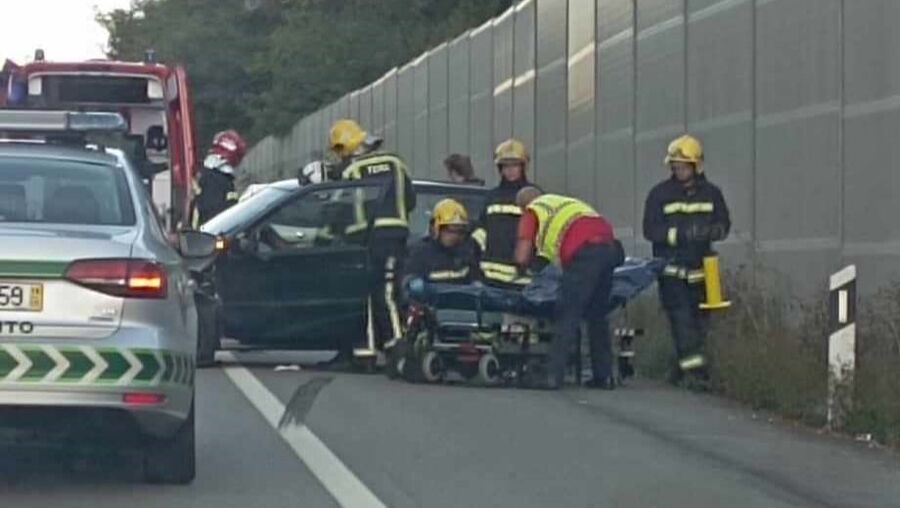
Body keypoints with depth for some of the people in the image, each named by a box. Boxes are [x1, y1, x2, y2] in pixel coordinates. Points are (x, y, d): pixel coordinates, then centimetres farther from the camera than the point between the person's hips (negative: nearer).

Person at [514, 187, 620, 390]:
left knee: (568, 315, -6)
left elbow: (522, 257, 11)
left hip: (584, 251, -6)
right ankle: (603, 375, 16)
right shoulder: (565, 201, 35)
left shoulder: (532, 212, 16)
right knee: (597, 315, 15)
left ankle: (554, 375, -13)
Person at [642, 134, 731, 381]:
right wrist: (680, 234, -19)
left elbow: (724, 225, 12)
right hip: (671, 267, -3)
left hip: (699, 267, 3)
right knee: (681, 316, -14)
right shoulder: (660, 194, 1)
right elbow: (650, 229, -5)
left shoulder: (711, 193, 10)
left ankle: (686, 364, 13)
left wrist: (708, 231, -12)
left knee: (699, 318, 3)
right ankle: (692, 362, -20)